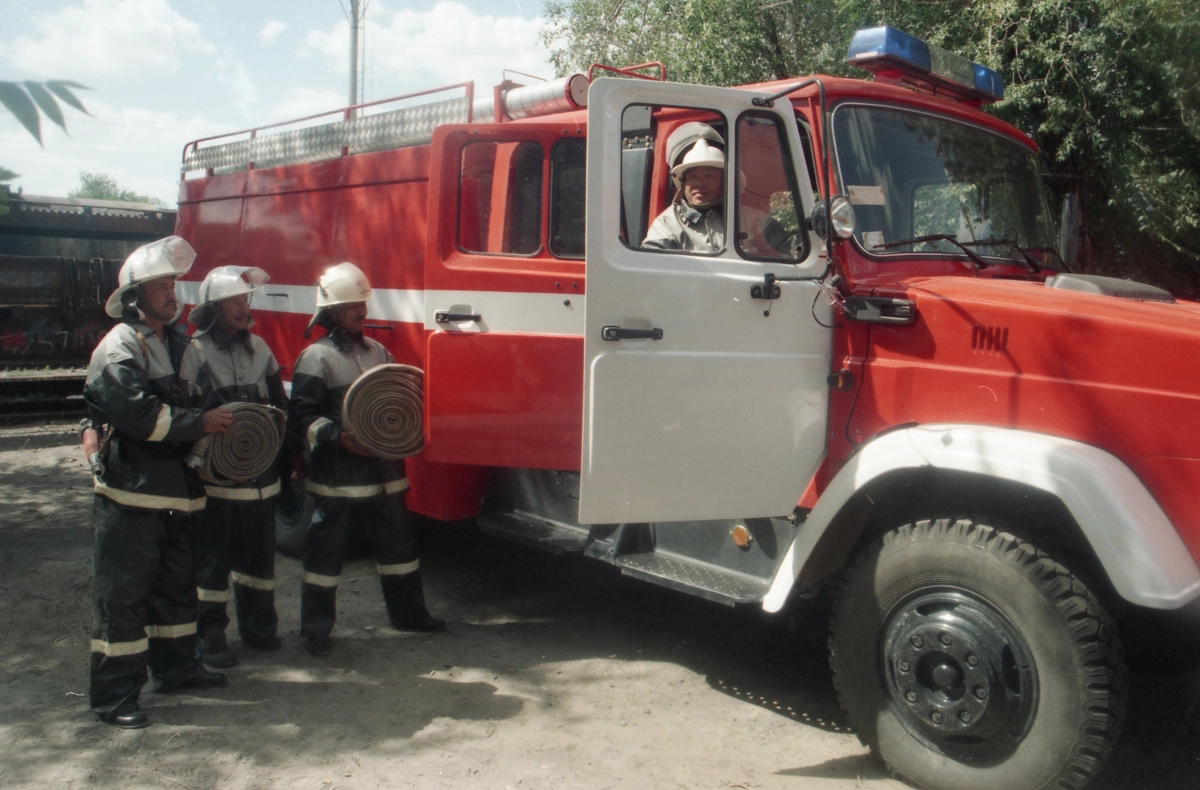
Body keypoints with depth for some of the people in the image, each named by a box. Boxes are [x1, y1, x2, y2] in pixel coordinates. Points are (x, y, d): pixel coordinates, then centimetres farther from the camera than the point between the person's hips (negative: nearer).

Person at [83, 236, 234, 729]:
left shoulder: (177, 343, 15)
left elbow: (189, 401, 25)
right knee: (123, 593, -2)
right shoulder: (119, 347, -12)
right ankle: (114, 695, 5)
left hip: (174, 491, 9)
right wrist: (199, 423, -19)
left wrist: (223, 421, 7)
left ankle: (175, 666, 31)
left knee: (177, 583, 17)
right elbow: (137, 412, -24)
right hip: (131, 493, -9)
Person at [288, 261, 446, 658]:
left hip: (383, 469, 6)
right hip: (337, 474, -6)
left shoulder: (378, 352, 13)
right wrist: (339, 437, -25)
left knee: (397, 541, 13)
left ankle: (408, 612, 28)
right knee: (327, 548, 2)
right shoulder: (316, 357, -7)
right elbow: (303, 416, -12)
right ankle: (315, 628, 14)